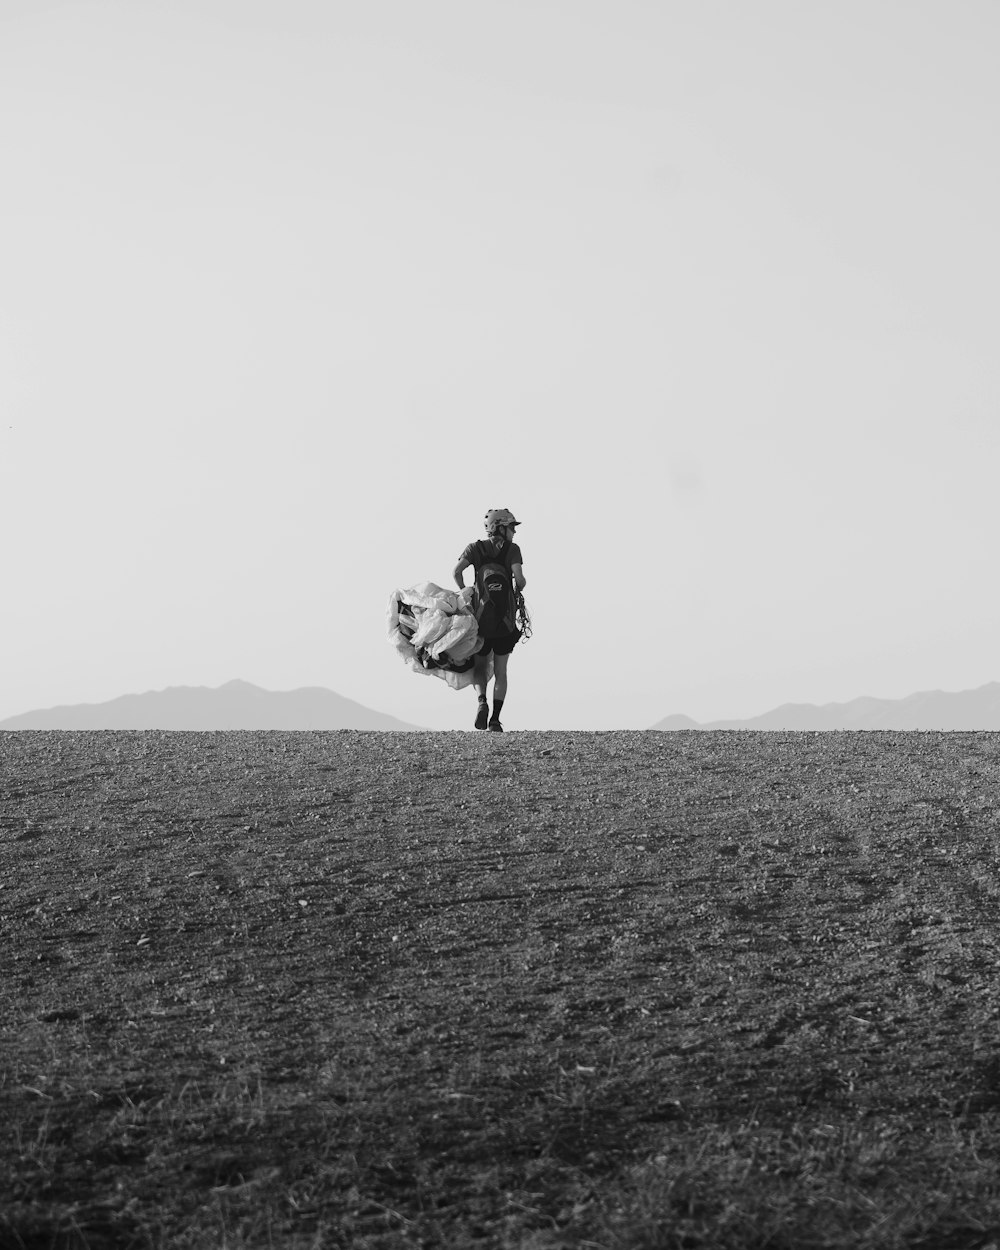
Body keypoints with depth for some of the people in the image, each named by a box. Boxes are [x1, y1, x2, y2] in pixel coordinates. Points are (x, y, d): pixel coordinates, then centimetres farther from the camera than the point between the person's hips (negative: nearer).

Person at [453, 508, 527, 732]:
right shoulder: (512, 549, -2)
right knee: (500, 671, 10)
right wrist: (519, 589, 7)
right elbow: (519, 577, -16)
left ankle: (482, 702, -14)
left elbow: (457, 571, -9)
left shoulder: (476, 548, 4)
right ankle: (495, 719, 2)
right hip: (506, 620, -1)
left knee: (479, 666, 14)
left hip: (481, 615, 1)